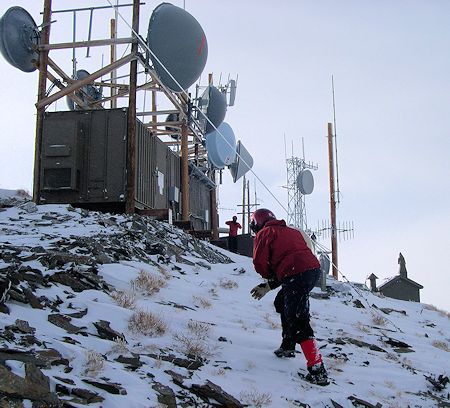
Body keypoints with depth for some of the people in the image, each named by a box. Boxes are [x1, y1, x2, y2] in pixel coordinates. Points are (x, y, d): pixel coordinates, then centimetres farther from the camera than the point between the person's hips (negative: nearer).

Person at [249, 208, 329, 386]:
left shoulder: (264, 233, 8)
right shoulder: (291, 231, 31)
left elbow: (259, 263, -1)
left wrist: (269, 277, 21)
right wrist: (268, 286, 25)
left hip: (296, 275, -8)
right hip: (313, 268, 8)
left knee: (298, 322, -7)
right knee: (282, 303, 29)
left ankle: (317, 370, -14)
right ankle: (288, 346, 36)